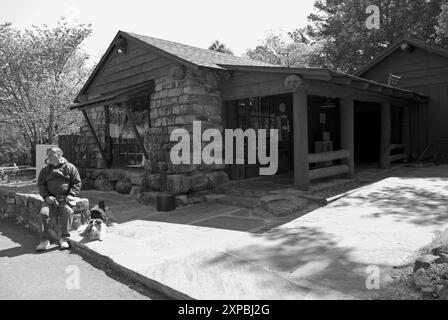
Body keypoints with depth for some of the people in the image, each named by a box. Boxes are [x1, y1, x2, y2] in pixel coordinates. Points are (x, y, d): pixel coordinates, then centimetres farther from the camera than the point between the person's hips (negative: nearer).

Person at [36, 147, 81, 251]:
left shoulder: (69, 167, 5)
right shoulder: (45, 170, 14)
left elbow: (77, 183, 3)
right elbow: (40, 185, 12)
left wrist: (71, 195, -11)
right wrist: (46, 196, -6)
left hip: (66, 198, -3)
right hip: (51, 198, 3)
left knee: (67, 211, -31)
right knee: (43, 212, -24)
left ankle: (64, 238, -20)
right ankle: (45, 240, -15)